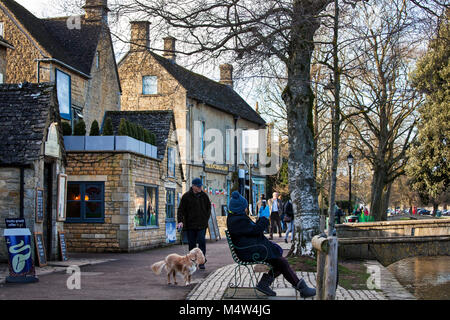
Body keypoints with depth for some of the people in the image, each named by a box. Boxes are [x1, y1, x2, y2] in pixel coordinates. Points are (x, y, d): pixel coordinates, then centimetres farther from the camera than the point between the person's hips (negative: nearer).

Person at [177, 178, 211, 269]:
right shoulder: (186, 196, -2)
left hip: (202, 224, 1)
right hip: (190, 224, -1)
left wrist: (206, 218, 8)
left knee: (201, 241, -11)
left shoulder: (204, 195, 6)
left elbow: (209, 207, 18)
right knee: (192, 244, 5)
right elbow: (181, 210, -2)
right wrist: (180, 221, -15)